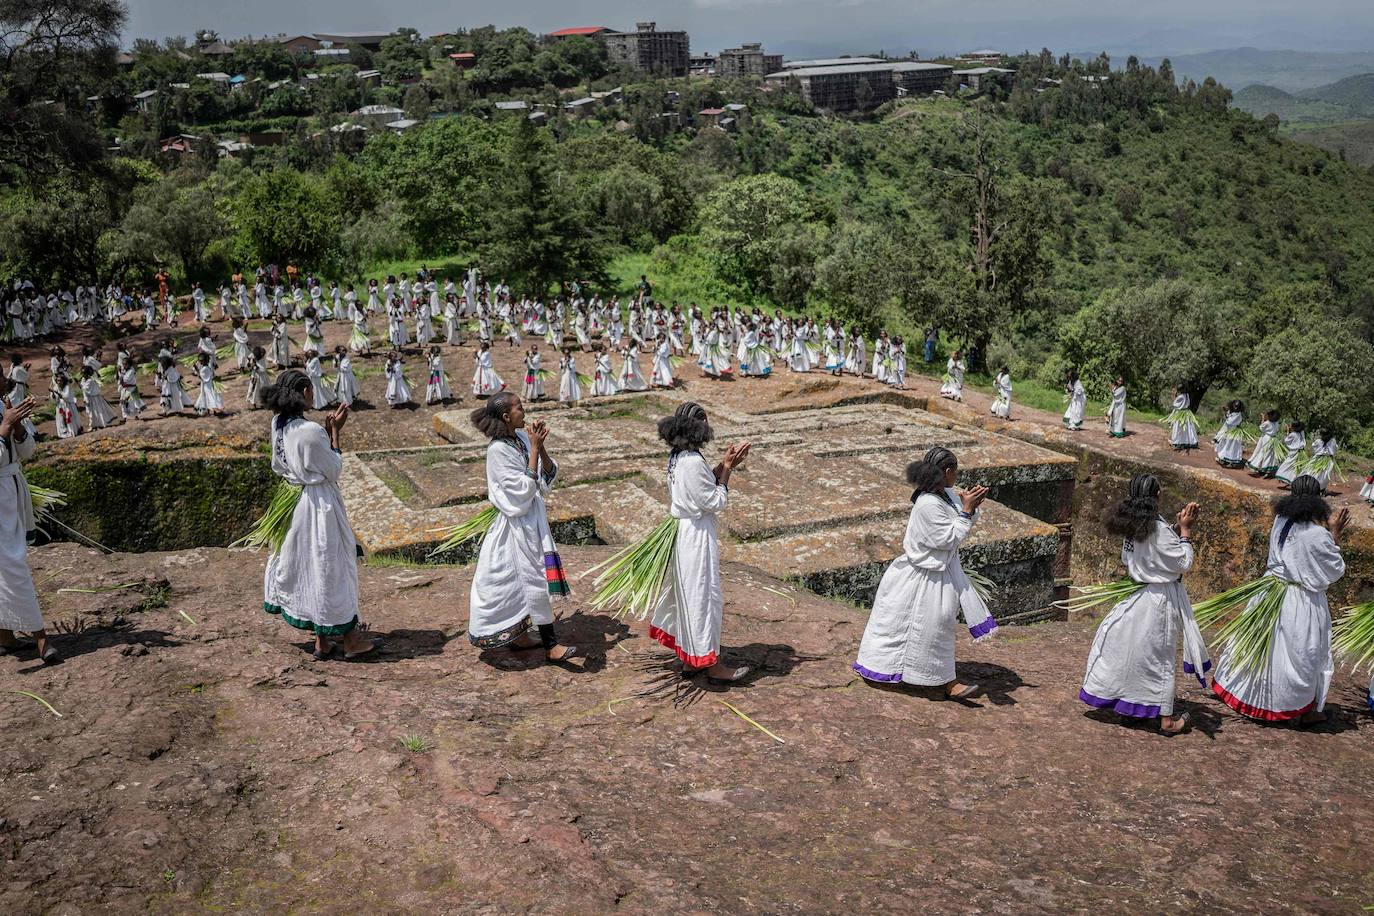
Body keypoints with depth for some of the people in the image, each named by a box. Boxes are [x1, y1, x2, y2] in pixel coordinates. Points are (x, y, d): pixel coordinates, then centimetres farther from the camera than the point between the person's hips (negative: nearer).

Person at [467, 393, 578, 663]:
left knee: (521, 578, 15)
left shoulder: (522, 438, 3)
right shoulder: (498, 449, -18)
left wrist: (541, 447, -12)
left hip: (533, 517, 8)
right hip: (518, 522, -8)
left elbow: (550, 476, 3)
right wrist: (534, 449, -21)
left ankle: (516, 634, 28)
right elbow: (523, 487, -22)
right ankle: (550, 645, 1)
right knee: (535, 579, -5)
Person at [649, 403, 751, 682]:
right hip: (698, 536, -10)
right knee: (704, 596, 2)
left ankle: (689, 657, 29)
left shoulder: (676, 457, 3)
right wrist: (726, 470, -11)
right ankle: (711, 663, 14)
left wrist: (724, 465, 1)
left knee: (686, 594, 18)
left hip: (682, 531, 10)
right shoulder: (693, 462, -25)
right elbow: (716, 502, -18)